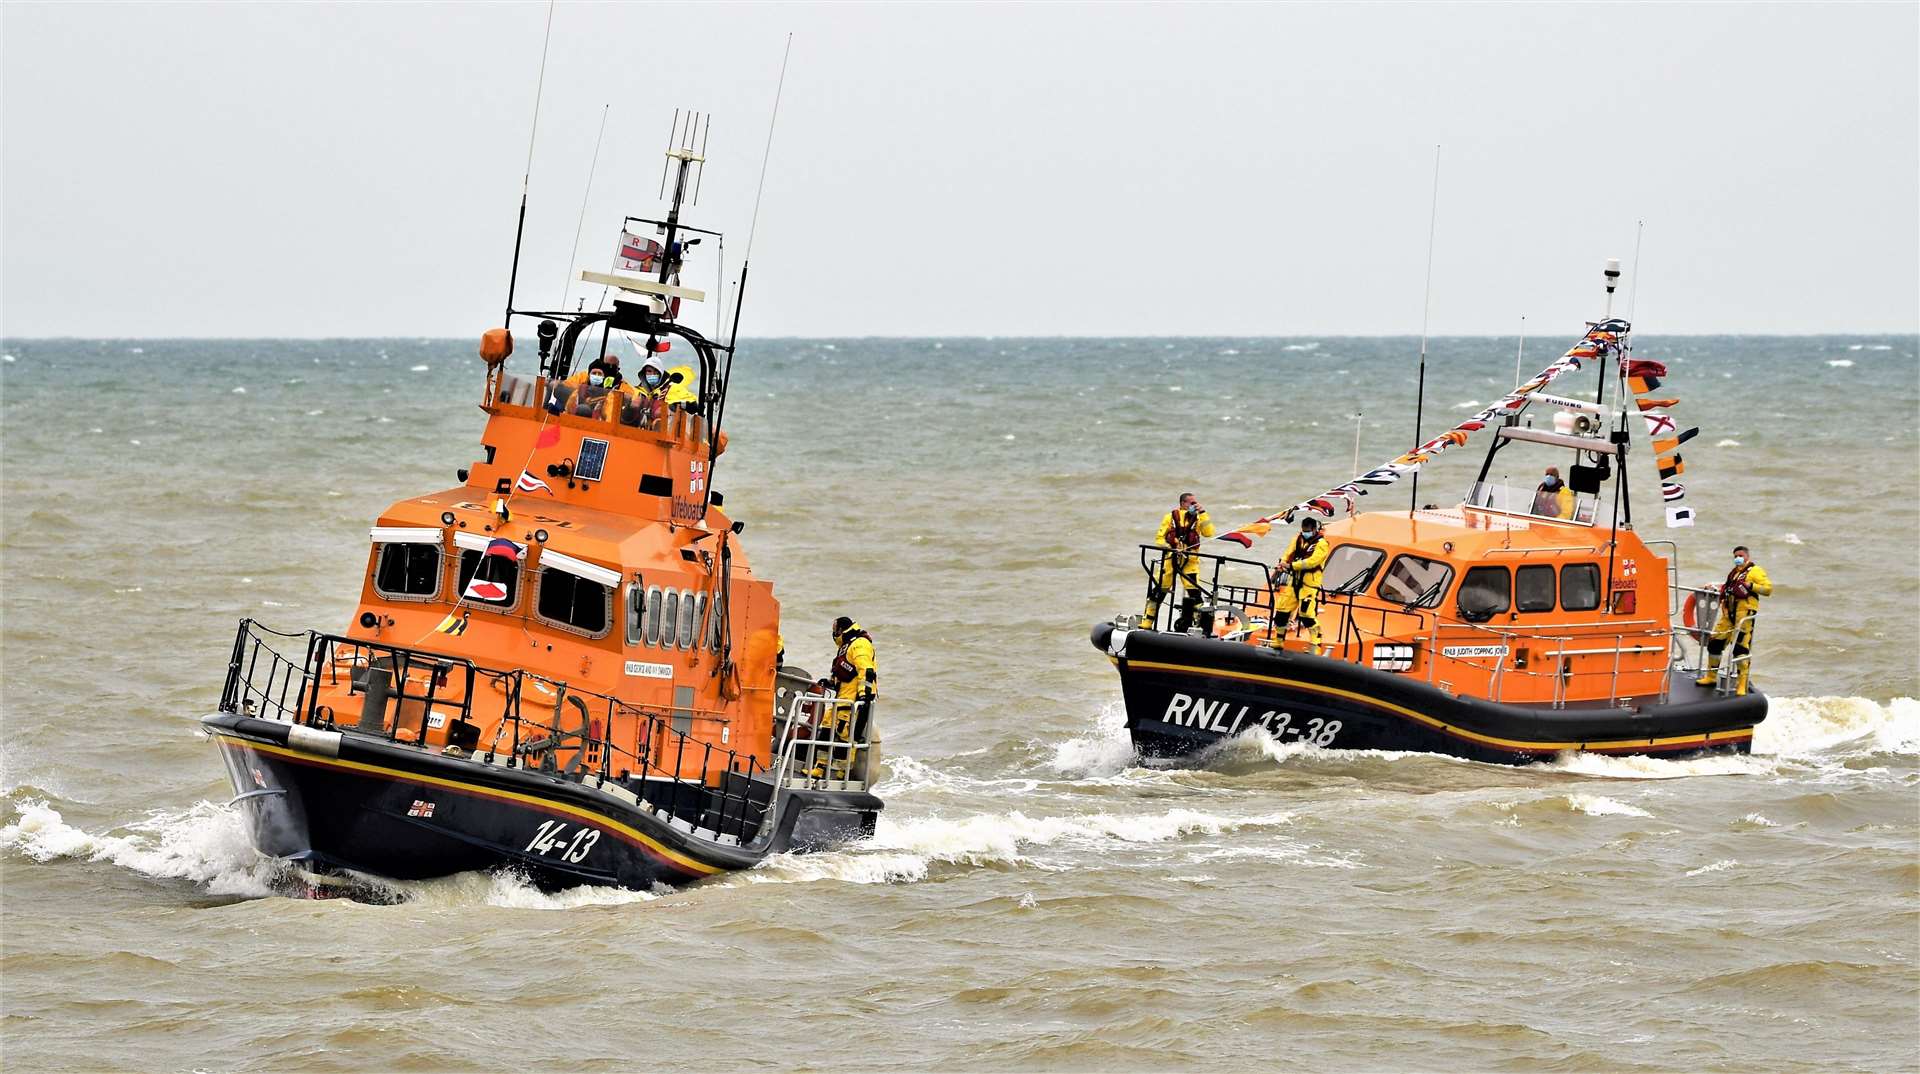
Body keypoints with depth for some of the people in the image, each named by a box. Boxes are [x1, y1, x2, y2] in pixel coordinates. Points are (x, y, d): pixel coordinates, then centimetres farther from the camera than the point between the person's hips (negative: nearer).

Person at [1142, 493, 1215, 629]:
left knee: (1195, 592, -10)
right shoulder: (1171, 517, 3)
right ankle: (1146, 623, 10)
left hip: (1190, 561, 1)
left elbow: (1209, 532, -9)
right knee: (1159, 591, 0)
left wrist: (1202, 513, -11)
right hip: (1171, 558, -1)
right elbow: (1159, 537, 3)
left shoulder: (1197, 519, 7)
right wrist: (1168, 548, -14)